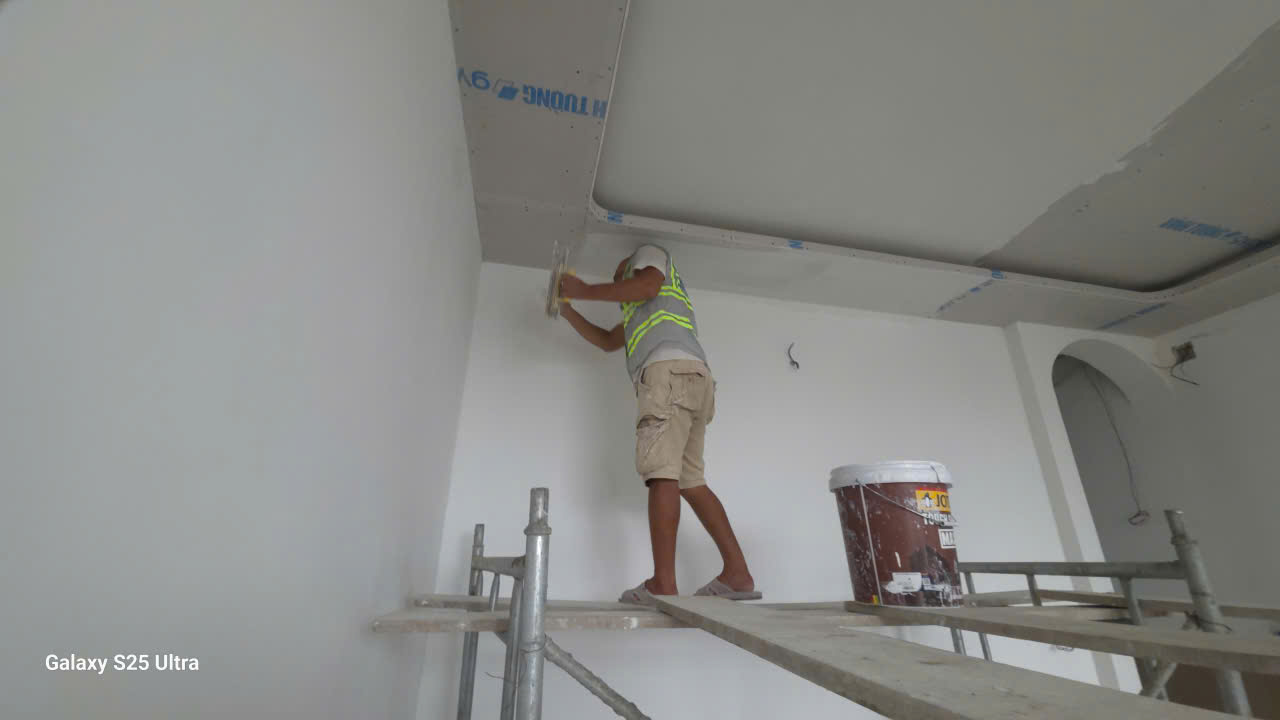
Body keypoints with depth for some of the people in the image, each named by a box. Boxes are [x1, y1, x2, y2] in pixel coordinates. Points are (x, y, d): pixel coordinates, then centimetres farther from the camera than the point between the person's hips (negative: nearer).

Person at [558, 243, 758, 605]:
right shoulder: (640, 310, 42)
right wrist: (568, 310, 40)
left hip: (671, 370, -8)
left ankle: (663, 584, -18)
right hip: (693, 377, 9)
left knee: (662, 474, -15)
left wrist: (586, 290, 2)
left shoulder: (649, 253, 20)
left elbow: (647, 286, -4)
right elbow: (608, 341, 42)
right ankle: (738, 574, 1)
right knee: (691, 482, 3)